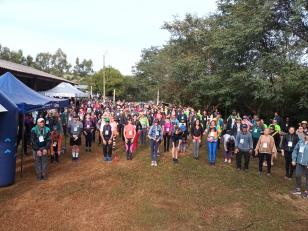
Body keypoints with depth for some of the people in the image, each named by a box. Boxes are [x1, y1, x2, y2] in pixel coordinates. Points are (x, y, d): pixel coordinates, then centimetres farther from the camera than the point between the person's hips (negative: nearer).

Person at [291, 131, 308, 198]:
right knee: (297, 175, 12)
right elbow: (295, 150, 8)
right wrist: (294, 160, 5)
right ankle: (298, 189, 30)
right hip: (299, 163, 4)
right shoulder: (300, 142, 3)